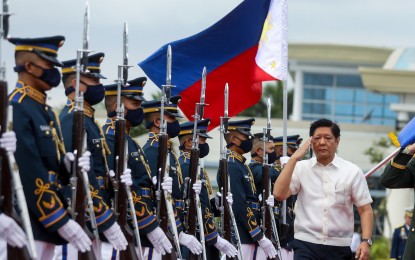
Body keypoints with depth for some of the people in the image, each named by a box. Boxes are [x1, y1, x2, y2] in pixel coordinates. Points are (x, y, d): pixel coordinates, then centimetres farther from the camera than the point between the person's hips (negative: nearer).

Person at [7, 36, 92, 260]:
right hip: (24, 225, -10)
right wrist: (62, 222, -18)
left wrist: (69, 164, -4)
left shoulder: (45, 110, 18)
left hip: (45, 224, 10)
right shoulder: (15, 109, -13)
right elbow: (29, 173, -19)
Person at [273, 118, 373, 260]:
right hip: (306, 245, -1)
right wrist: (294, 159, -9)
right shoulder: (301, 168, 4)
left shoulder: (352, 172, 3)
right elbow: (279, 194, -10)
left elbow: (365, 210, 2)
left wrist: (365, 241, -11)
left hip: (339, 248, 1)